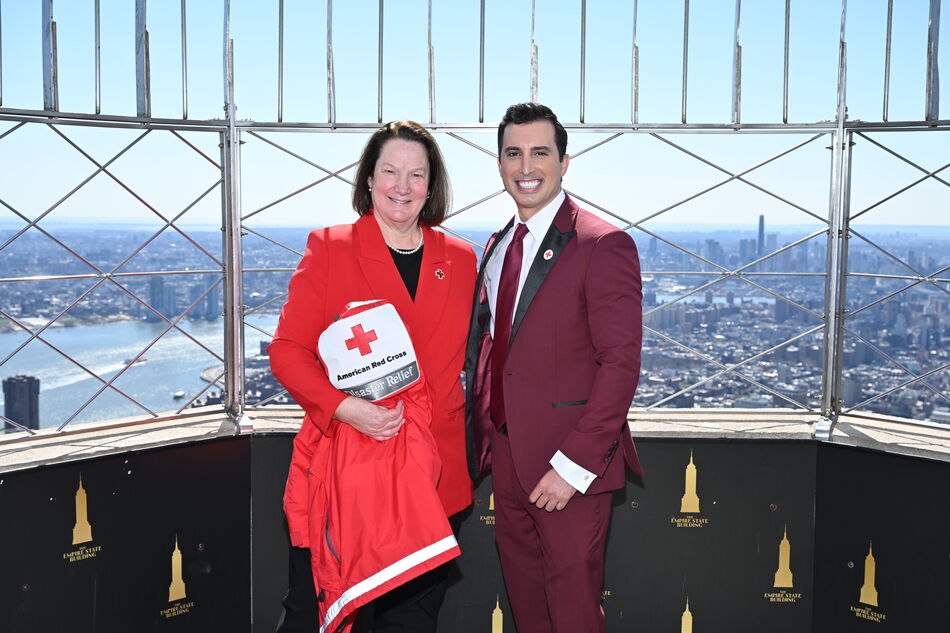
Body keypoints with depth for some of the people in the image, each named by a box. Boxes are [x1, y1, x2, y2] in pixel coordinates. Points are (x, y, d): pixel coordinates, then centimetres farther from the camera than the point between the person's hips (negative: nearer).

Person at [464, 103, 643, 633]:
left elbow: (621, 363, -17)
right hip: (506, 455, 7)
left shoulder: (604, 244, -13)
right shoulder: (499, 245, 12)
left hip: (568, 465, -7)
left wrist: (575, 465, -20)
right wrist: (484, 434, 10)